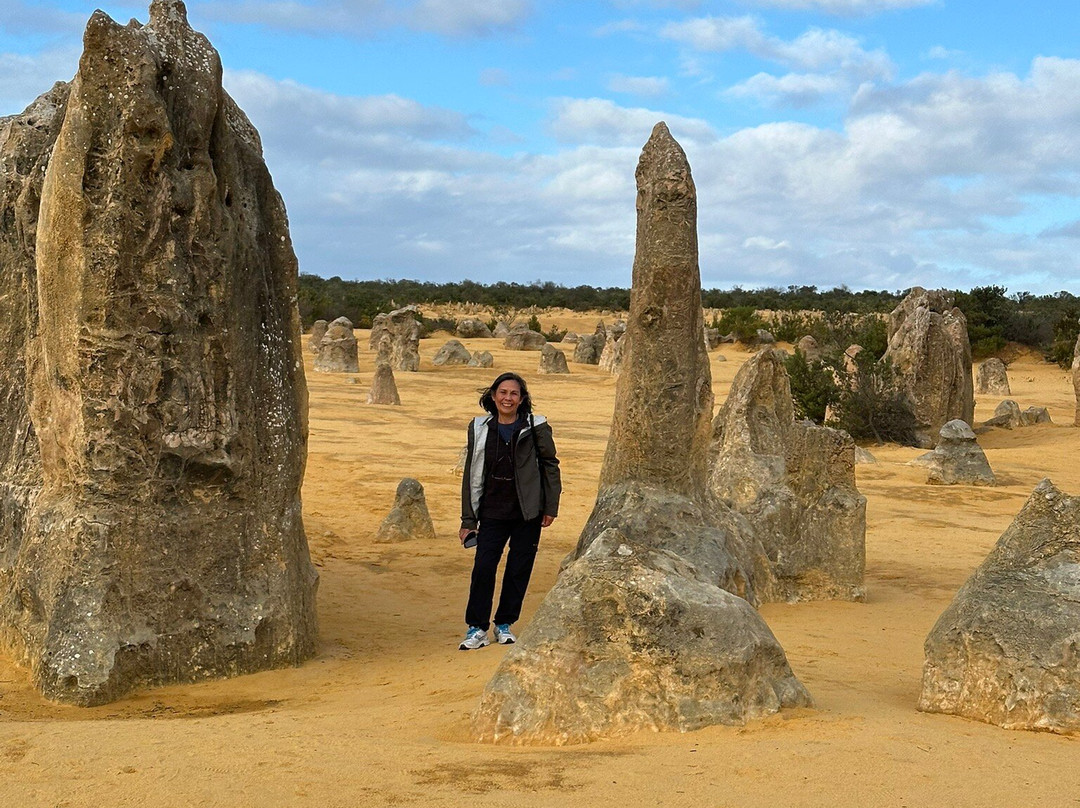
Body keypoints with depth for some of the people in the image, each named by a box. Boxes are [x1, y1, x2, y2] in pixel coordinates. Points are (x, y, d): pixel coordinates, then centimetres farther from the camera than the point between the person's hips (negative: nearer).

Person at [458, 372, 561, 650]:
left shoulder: (536, 427, -3)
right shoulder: (480, 428, 3)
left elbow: (550, 465, 4)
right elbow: (472, 474, 7)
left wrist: (550, 507, 0)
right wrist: (468, 519, 6)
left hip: (527, 512, -1)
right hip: (493, 512, 1)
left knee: (519, 569, 5)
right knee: (483, 567, -8)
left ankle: (505, 624, 21)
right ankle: (477, 628, 4)